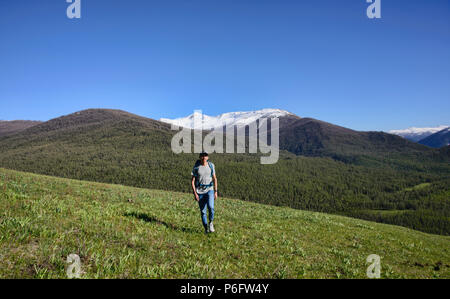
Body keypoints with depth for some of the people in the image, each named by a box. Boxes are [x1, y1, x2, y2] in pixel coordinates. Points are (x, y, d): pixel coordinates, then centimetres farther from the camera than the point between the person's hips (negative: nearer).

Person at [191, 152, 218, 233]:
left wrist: (216, 191, 0)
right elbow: (192, 181, -3)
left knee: (210, 207, -22)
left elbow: (214, 179, 5)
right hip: (199, 191, 0)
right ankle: (206, 228, 22)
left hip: (209, 190, 0)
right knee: (203, 211, 4)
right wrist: (195, 193, -10)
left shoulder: (211, 165, -1)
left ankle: (211, 223, 5)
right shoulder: (196, 167, -5)